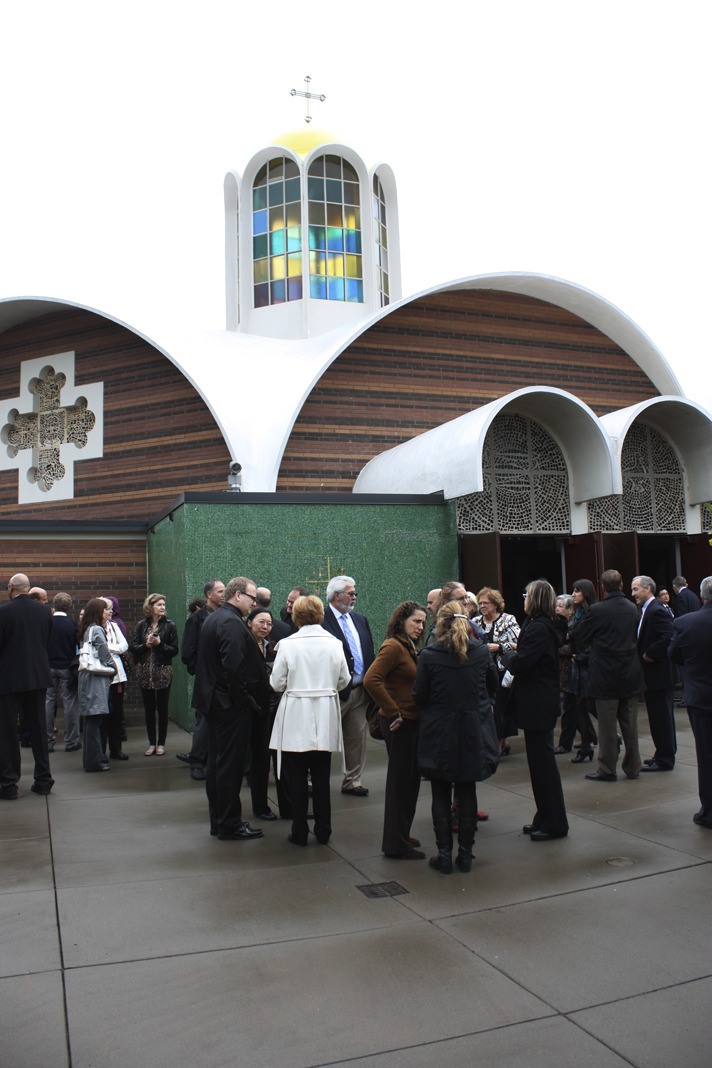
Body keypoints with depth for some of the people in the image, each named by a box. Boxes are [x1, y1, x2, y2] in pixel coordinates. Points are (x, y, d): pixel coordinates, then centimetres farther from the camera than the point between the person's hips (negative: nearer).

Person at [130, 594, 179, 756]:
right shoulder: (141, 625, 3)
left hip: (163, 671, -2)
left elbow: (174, 650, -5)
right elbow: (133, 647, 0)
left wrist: (160, 644, -18)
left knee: (162, 708, 5)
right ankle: (152, 742, 18)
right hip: (145, 672, 2)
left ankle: (161, 743, 14)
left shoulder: (169, 625, -3)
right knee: (149, 708, 9)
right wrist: (146, 645, -17)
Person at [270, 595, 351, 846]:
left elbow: (277, 683, -8)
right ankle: (323, 831, 20)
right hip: (325, 719, 3)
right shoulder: (334, 643, -3)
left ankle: (299, 832, 14)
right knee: (321, 778, 13)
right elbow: (344, 680, 4)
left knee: (297, 778, 8)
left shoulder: (287, 644, -11)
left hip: (296, 719, -3)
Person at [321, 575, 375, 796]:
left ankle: (352, 781, 26)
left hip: (361, 691, 7)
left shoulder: (360, 619, 13)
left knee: (357, 738, 13)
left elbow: (369, 652, 16)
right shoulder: (321, 620, -12)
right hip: (335, 692, -7)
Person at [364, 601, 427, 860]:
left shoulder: (409, 647, 12)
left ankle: (400, 836, 31)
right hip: (400, 723, -9)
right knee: (400, 781, 1)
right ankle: (395, 845, 13)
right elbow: (371, 679, -27)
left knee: (411, 780, 17)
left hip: (412, 722, 9)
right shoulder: (393, 647, -16)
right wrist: (394, 712, -21)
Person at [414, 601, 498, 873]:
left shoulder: (428, 655, -13)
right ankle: (465, 854, 18)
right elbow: (493, 685, 12)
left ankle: (444, 855, 12)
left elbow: (419, 696, -8)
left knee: (441, 795, 8)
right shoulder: (482, 652, -3)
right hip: (472, 732, 3)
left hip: (438, 733, -2)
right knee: (468, 793, 12)